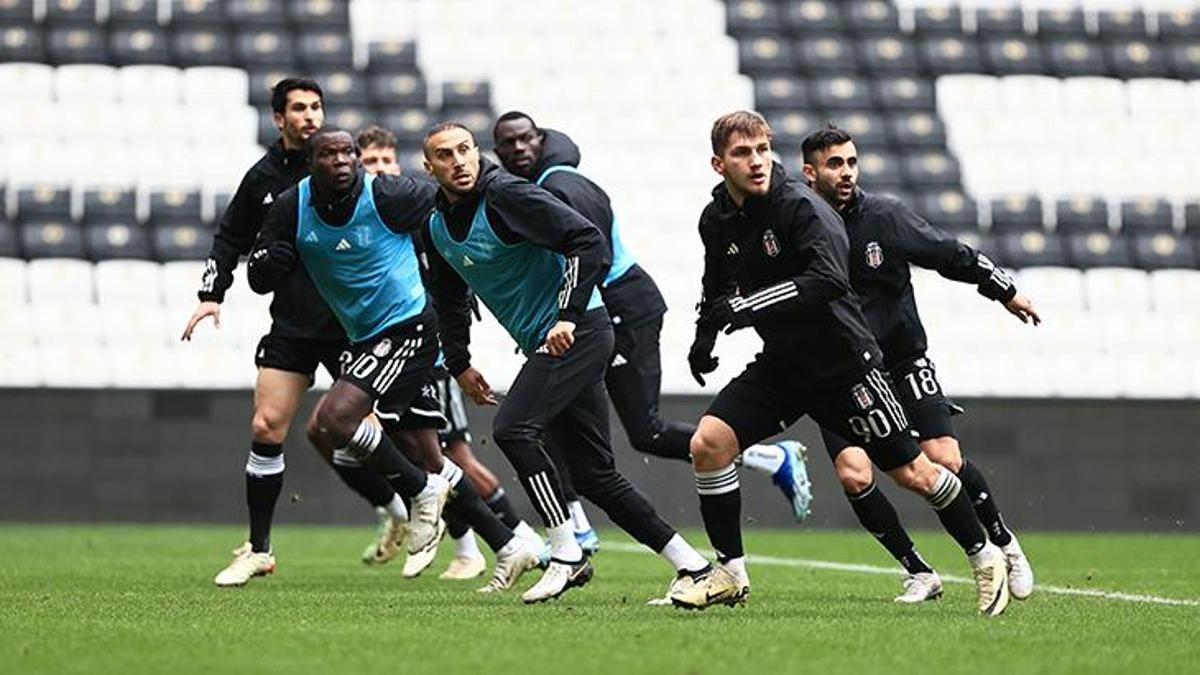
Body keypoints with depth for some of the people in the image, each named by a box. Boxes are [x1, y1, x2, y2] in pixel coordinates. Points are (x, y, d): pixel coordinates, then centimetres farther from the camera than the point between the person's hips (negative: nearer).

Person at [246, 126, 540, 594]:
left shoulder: (386, 196, -16)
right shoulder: (293, 208, -3)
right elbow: (259, 278, -2)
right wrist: (275, 257, -22)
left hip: (409, 329, -7)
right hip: (365, 340, 7)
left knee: (329, 424, -22)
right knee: (427, 460, 10)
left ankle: (424, 493, -4)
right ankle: (509, 548, 19)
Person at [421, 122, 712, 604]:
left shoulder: (506, 196, -14)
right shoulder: (437, 229, 10)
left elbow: (590, 243, -20)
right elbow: (450, 301, 27)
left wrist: (568, 316, -24)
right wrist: (458, 365, 22)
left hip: (579, 331, -9)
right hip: (546, 346, 9)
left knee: (512, 428, -22)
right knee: (595, 477, 5)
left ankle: (566, 555, -16)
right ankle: (692, 565, 11)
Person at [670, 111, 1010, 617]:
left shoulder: (801, 207, -21)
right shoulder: (716, 219, 1)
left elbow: (829, 279, -36)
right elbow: (718, 288, 21)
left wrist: (748, 306, -35)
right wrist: (705, 336, 6)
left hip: (842, 362, -6)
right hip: (779, 364, 6)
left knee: (911, 472, 0)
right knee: (708, 442, -12)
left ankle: (984, 557, 21)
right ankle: (730, 573, 0)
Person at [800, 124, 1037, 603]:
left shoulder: (885, 217, -8)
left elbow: (951, 255, 4)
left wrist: (1006, 292, 11)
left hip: (902, 361, 0)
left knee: (945, 460, -13)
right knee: (854, 475, -18)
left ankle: (1004, 544, 13)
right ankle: (919, 573, 0)